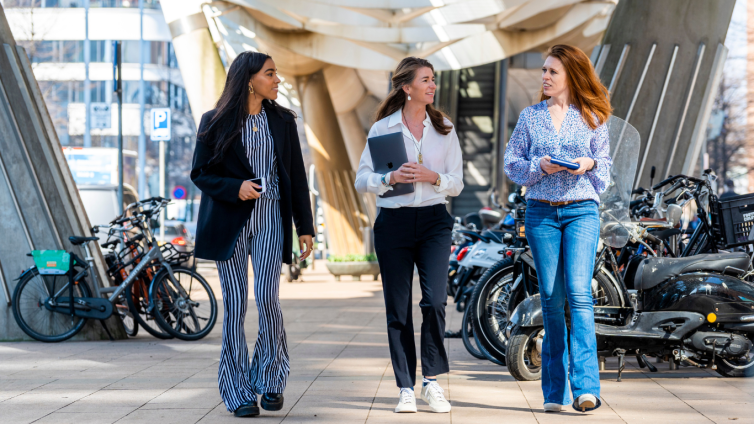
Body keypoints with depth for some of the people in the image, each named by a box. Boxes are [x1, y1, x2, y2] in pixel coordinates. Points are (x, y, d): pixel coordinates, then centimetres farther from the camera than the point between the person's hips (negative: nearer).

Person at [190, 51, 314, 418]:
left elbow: (296, 177, 11)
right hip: (229, 222, -1)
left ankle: (270, 380, 9)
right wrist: (235, 188, -16)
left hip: (270, 219, 1)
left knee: (266, 297, -11)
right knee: (235, 304, -2)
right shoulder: (215, 123, 1)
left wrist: (305, 227, 7)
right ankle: (239, 393, 6)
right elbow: (200, 174, 2)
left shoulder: (282, 122, 9)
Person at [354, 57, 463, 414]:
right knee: (398, 309, 1)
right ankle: (406, 389, 8)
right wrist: (390, 178, -16)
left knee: (435, 300, -15)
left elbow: (457, 183, 8)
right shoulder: (382, 128, 5)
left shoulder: (444, 130, 10)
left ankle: (432, 381, -1)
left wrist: (433, 177, -12)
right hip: (393, 221, -1)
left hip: (434, 220, 1)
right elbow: (361, 179, 3)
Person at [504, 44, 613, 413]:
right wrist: (539, 166, -10)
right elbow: (512, 164, 9)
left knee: (579, 292, -15)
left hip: (581, 211, -2)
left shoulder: (592, 117, 7)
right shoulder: (530, 116, 10)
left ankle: (586, 387, -19)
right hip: (541, 212, 2)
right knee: (551, 297, 2)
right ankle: (555, 391, 9)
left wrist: (588, 164, -10)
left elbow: (605, 163, 11)